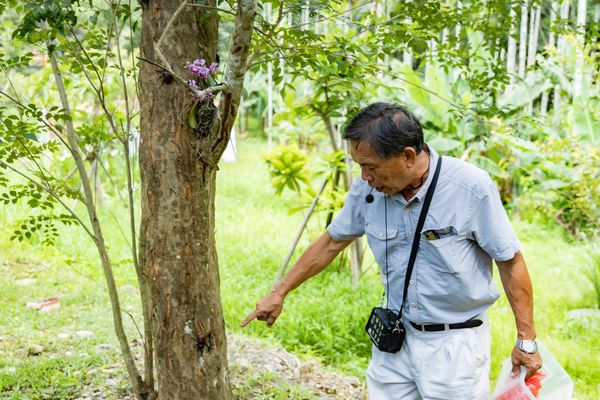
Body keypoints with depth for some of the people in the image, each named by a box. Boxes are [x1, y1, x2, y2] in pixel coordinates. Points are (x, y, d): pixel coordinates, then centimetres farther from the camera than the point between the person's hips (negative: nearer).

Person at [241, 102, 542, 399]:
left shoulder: (471, 187, -19)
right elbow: (331, 242, 9)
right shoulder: (367, 189, -6)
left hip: (455, 344, -4)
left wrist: (526, 340, -7)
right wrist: (279, 293, 13)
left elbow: (511, 262, -11)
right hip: (395, 339, 4)